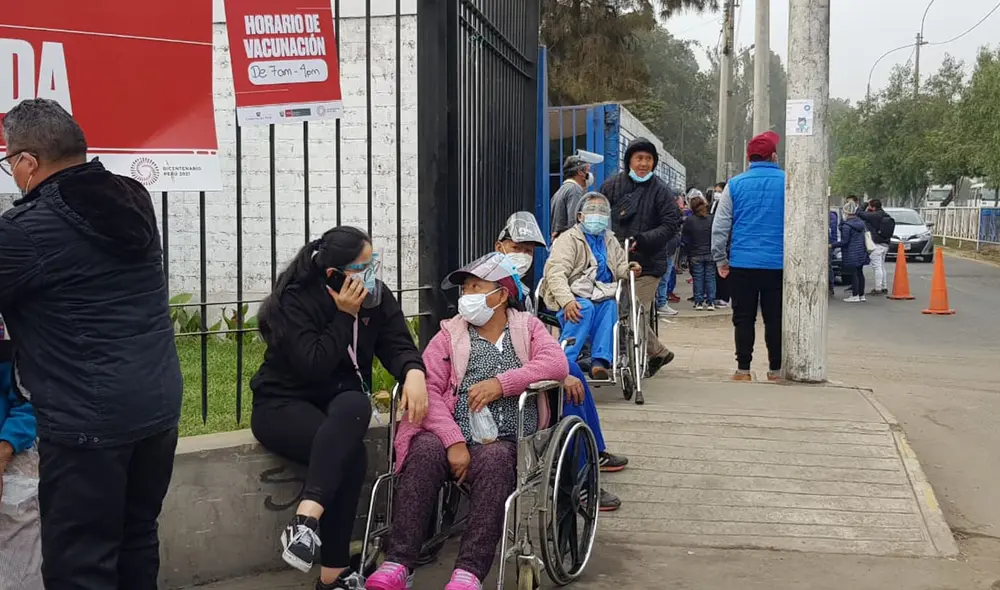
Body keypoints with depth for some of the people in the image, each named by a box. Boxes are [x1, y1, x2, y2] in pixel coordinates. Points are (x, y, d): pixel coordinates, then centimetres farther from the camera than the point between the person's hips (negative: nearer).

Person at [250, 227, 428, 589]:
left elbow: (397, 344, -7)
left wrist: (413, 373, -28)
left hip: (341, 401, 5)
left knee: (355, 406, -34)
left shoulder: (377, 296, 1)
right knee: (351, 454, -33)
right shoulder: (295, 301, -16)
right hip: (283, 403, -5)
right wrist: (345, 315, -23)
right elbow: (313, 366, -24)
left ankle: (306, 520, -37)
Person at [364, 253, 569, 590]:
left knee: (494, 459, -34)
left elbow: (557, 363, -6)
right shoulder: (450, 333, 13)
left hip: (508, 445, -1)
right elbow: (427, 388, -3)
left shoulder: (527, 327, 15)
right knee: (425, 451, -30)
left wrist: (501, 382, -16)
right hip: (455, 437, 1)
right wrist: (454, 442, -18)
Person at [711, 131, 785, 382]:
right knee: (775, 318, 8)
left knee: (744, 318, 6)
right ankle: (776, 369, 12)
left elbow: (720, 226, 2)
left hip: (742, 264, 0)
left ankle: (743, 368, 7)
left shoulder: (735, 185, 2)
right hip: (779, 264, 0)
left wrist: (721, 260, 8)